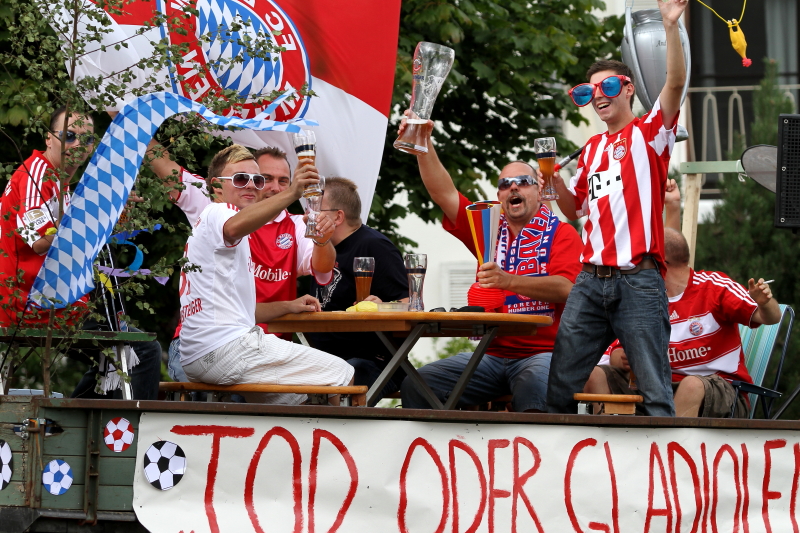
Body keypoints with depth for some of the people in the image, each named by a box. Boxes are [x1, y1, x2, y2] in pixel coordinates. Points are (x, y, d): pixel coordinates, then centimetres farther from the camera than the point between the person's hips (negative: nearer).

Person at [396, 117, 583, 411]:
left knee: (535, 386, -41)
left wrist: (508, 280, -29)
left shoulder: (562, 234, 2)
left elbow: (565, 288, -15)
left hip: (543, 352, -5)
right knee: (416, 385, -13)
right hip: (491, 353, 5)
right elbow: (444, 194, 11)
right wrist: (424, 144, -2)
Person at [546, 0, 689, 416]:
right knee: (561, 382, 3)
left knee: (654, 389, -7)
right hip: (591, 281, 6)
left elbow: (675, 84, -13)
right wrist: (554, 180, 9)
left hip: (638, 282, -6)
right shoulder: (592, 149, 21)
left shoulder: (649, 132, 4)